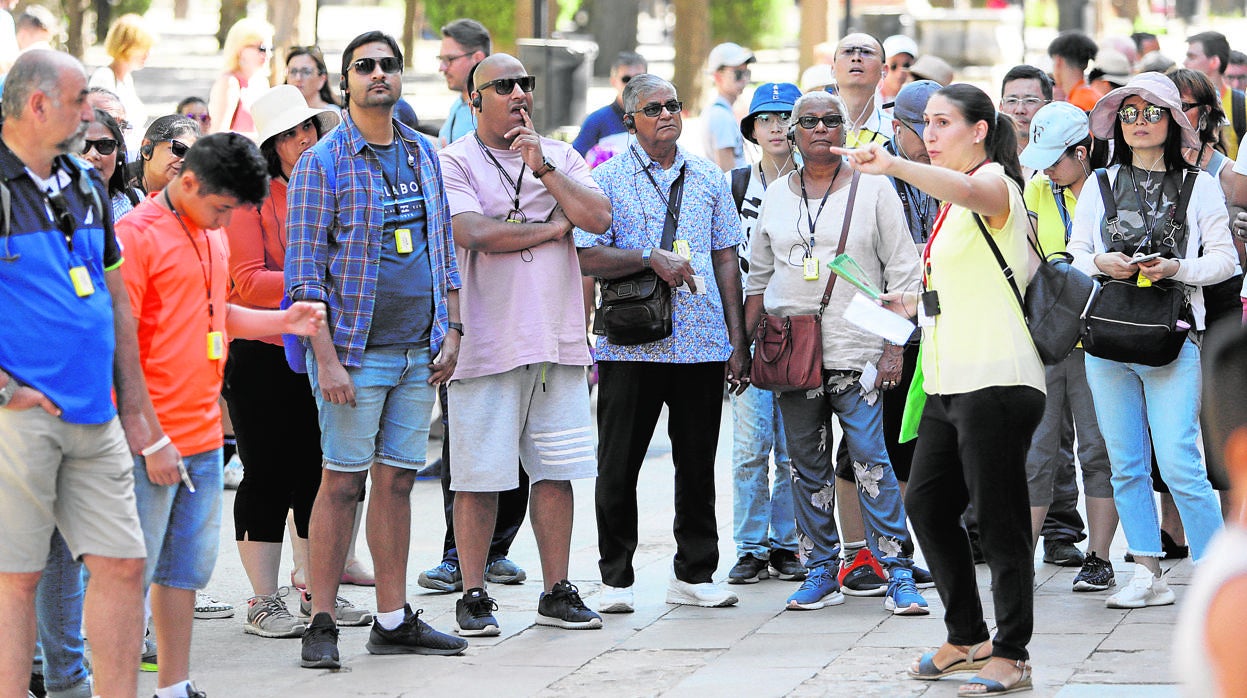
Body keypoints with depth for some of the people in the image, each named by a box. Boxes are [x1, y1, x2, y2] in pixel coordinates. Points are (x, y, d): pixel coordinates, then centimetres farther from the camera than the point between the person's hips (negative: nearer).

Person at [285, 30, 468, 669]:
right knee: (342, 482, -5)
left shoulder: (423, 154, 13)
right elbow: (304, 272, -9)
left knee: (397, 479, 8)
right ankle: (321, 623, 0)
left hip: (419, 352, 5)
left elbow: (443, 250, 19)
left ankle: (393, 620, 12)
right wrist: (327, 357, -16)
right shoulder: (322, 164, -5)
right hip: (356, 351, -5)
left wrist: (451, 331, 10)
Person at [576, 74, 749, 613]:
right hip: (631, 345, -3)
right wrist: (650, 257, -20)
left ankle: (694, 574, 17)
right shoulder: (608, 179, 1)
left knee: (697, 463, 7)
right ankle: (615, 579, 10)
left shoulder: (708, 178, 12)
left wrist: (738, 340, 8)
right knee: (618, 466, 1)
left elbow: (726, 259, 13)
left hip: (702, 341, 3)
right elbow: (588, 256, -7)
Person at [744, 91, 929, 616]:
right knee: (806, 465, 5)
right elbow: (758, 277, 20)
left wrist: (893, 349, -7)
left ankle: (898, 573, -8)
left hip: (854, 351, -4)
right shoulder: (778, 194, 13)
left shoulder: (872, 188, 2)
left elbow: (902, 273, 0)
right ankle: (822, 573, 11)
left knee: (870, 458, -11)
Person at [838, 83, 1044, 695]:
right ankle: (966, 637, 24)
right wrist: (920, 304, 16)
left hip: (996, 381, -10)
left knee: (998, 518, -6)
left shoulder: (995, 182, -9)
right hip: (950, 383, 10)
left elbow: (969, 190, -36)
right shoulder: (953, 200, 20)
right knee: (926, 504, 12)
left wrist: (894, 166, -48)